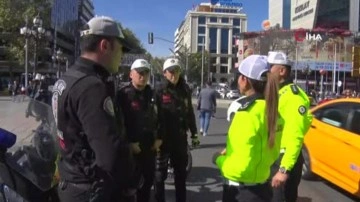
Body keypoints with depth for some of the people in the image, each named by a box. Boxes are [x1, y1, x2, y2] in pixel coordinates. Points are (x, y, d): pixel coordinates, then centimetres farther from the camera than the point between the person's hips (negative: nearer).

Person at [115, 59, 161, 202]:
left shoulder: (152, 94, 10)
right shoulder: (123, 94, -8)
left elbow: (159, 117, 13)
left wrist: (159, 138, 4)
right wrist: (129, 143, -16)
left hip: (150, 146, 5)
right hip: (132, 147, -5)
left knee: (148, 180, 14)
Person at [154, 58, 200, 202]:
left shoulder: (185, 90, 5)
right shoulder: (160, 91, -8)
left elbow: (190, 113, 10)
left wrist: (194, 134, 11)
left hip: (180, 137, 4)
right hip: (163, 138, -4)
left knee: (181, 172, 16)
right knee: (160, 174, 6)